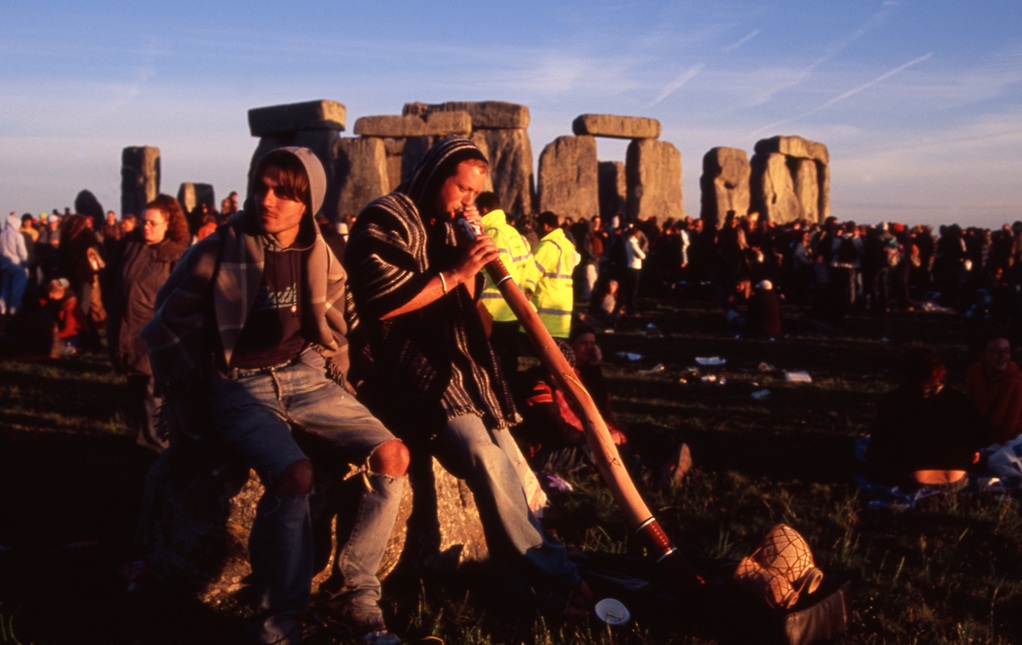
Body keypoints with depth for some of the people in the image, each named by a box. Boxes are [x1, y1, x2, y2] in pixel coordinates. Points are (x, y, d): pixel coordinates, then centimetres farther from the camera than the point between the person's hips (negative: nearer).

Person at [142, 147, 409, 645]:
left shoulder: (321, 257, 6)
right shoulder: (219, 250, -6)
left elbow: (339, 327, 23)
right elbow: (166, 329, 2)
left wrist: (335, 379, 14)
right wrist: (191, 401, 2)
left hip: (307, 377, 5)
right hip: (240, 386, -4)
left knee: (391, 456, -18)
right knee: (295, 475, -33)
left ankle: (349, 597, -5)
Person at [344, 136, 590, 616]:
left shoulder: (448, 226, 17)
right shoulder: (384, 221, -7)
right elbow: (380, 303, -17)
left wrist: (470, 263, -1)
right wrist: (452, 273, -17)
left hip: (460, 361, 9)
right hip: (412, 364, -9)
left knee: (507, 461, 0)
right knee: (482, 455, -24)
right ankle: (550, 572, -18)